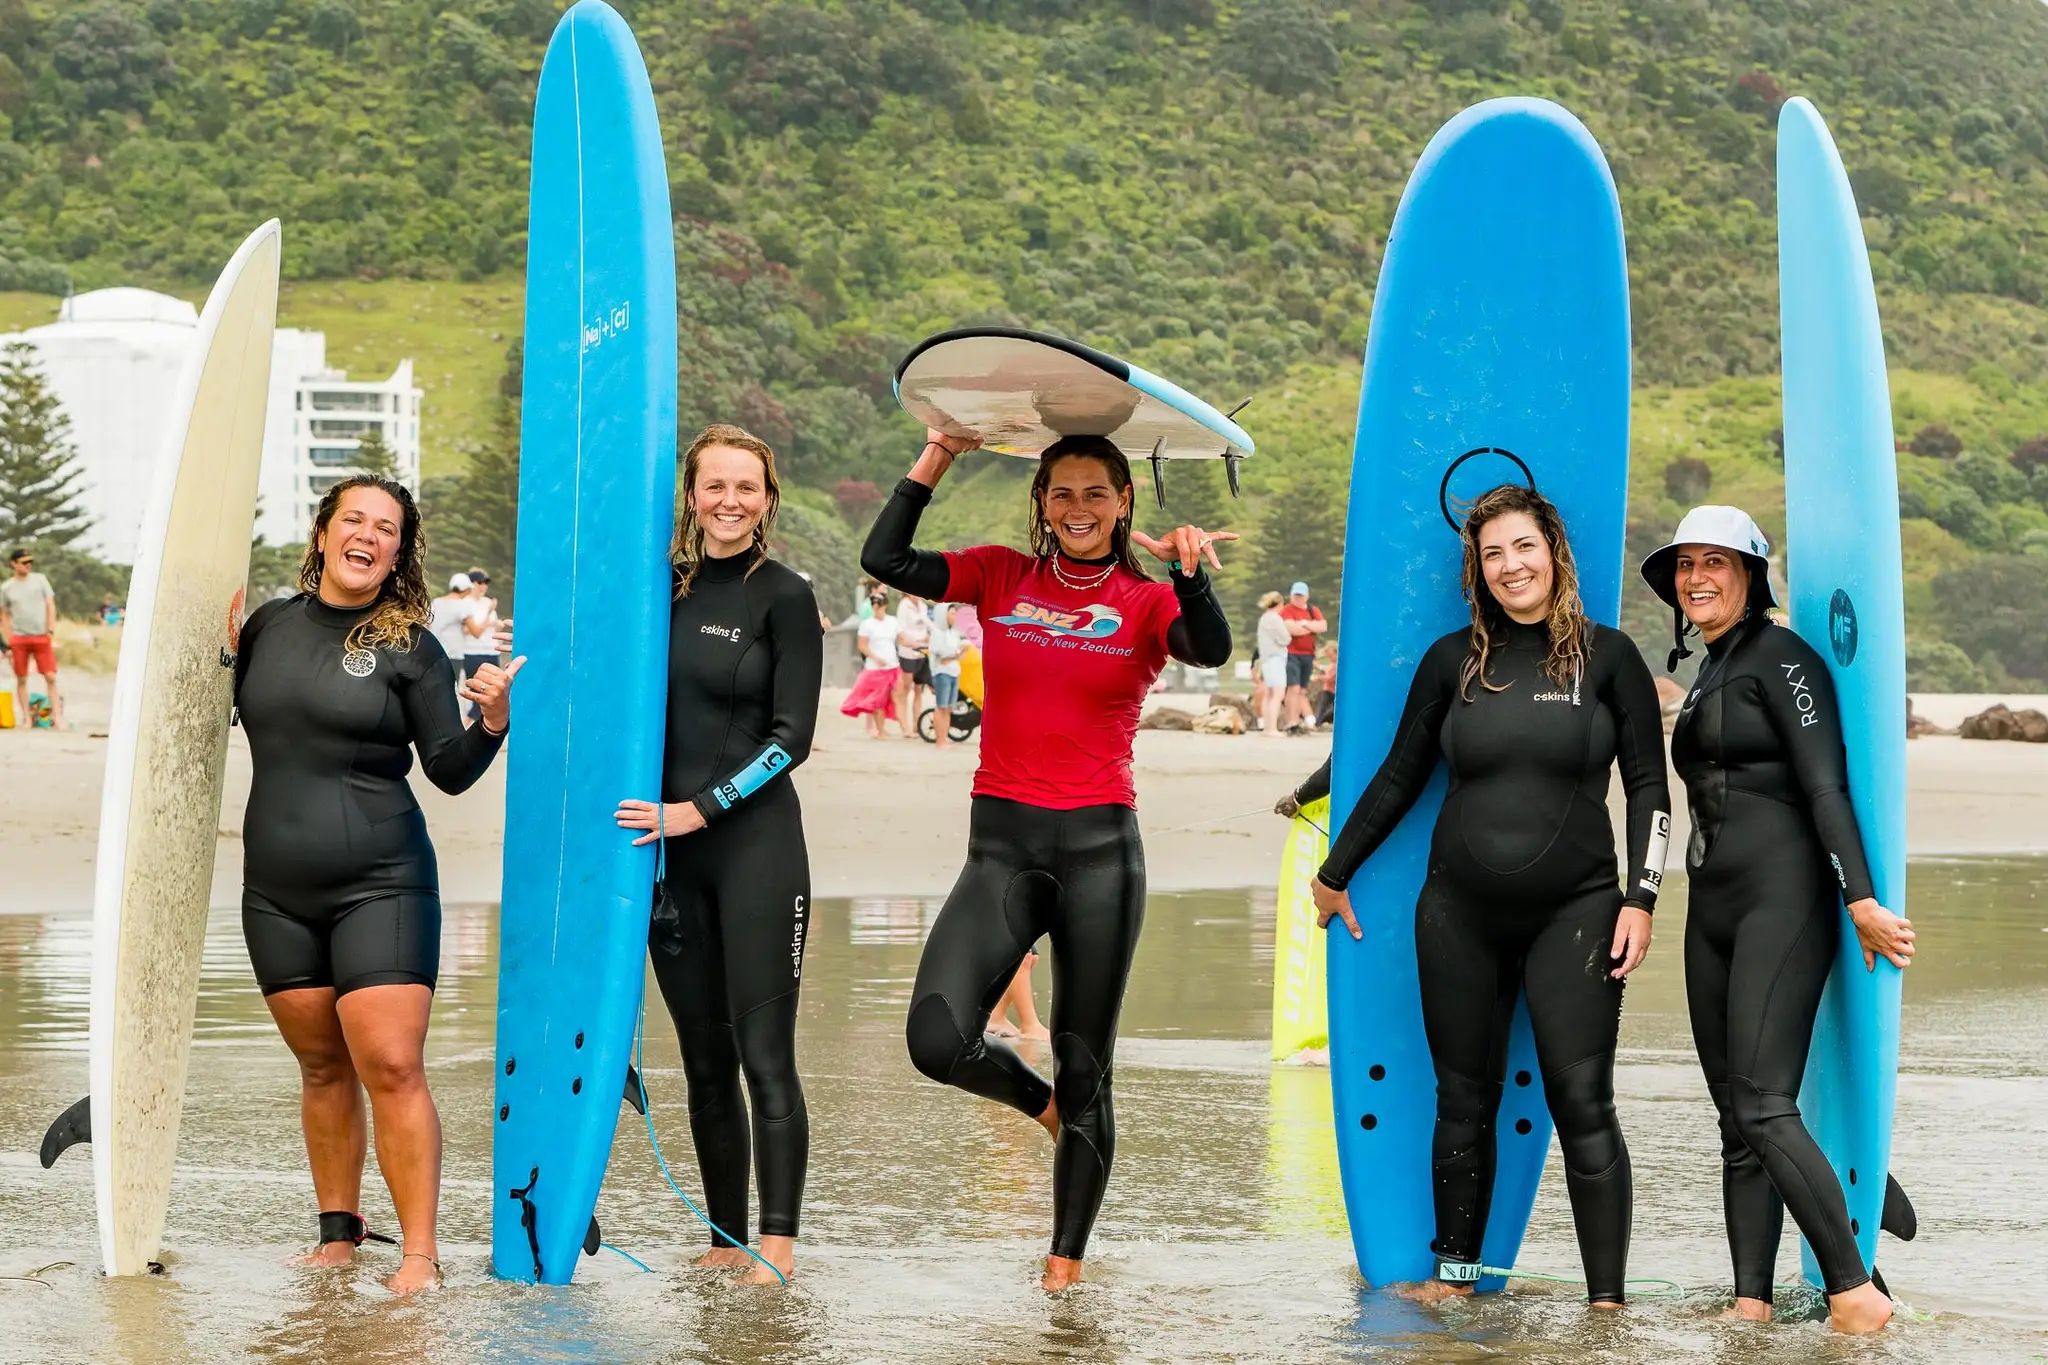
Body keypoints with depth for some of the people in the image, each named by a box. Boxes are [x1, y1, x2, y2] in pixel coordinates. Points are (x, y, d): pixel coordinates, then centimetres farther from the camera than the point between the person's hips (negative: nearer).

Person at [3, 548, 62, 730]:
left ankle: (57, 715, -4)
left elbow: (50, 605, 5)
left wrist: (51, 631, -3)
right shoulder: (6, 588, 3)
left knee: (50, 677, -6)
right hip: (19, 638, 0)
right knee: (21, 679, 3)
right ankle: (27, 718, 10)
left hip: (42, 637, 0)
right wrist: (9, 641, 2)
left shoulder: (40, 580, 4)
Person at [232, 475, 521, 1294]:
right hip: (277, 890, 4)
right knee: (322, 1067, 11)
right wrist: (215, 649, 4)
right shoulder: (271, 625, 7)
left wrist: (492, 722, -21)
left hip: (380, 887, -4)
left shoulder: (409, 647, -3)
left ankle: (420, 1254, -8)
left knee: (391, 1067, -11)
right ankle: (339, 1231, 23)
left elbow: (450, 771, -3)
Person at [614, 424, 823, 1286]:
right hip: (669, 847, 5)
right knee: (703, 1060, 9)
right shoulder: (665, 586, 10)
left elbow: (790, 735, -8)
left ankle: (776, 1250, -4)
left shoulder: (784, 597, -3)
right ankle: (726, 1242, 16)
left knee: (763, 1055, -6)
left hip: (754, 843, -5)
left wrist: (698, 810, -13)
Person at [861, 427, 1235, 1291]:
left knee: (1085, 1065, 5)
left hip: (1100, 846, -1)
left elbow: (1212, 650, -17)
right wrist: (939, 455, -2)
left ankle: (1066, 1263, 18)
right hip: (1001, 845, 1)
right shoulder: (1002, 577, 7)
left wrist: (1189, 572, -35)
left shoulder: (1148, 602, 4)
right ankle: (1041, 1102, 18)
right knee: (937, 1041, -16)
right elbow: (884, 560, -3)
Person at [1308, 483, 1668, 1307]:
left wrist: (1639, 899, -6)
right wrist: (1334, 875, 17)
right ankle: (1455, 1270, 25)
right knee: (1464, 1100, 10)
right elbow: (1399, 777, 13)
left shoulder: (1607, 656, 0)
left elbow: (1648, 785, 2)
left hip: (1573, 911, -3)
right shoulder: (1453, 660, 5)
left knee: (1582, 1104, -7)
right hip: (1460, 913, 3)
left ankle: (1607, 1299, -4)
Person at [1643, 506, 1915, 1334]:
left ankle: (1854, 1291, -14)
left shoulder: (1779, 657, -6)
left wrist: (1860, 900, -21)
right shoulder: (1709, 675, 20)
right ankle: (1751, 1307, 5)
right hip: (1713, 907, 9)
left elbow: (1826, 786, -14)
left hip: (1780, 900, -9)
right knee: (1737, 1126, 5)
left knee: (1764, 1108, -18)